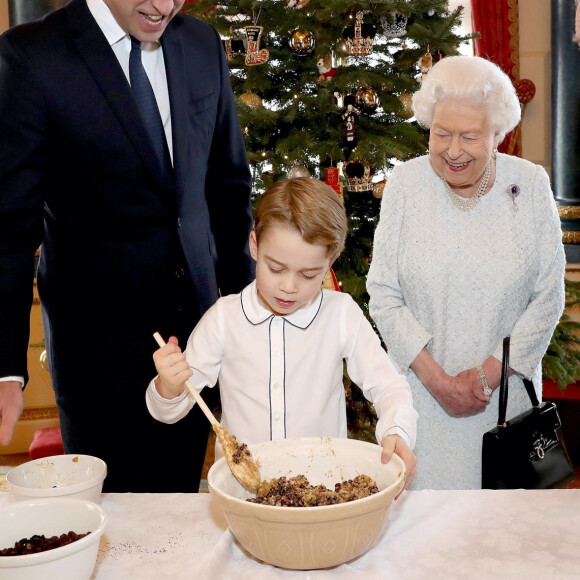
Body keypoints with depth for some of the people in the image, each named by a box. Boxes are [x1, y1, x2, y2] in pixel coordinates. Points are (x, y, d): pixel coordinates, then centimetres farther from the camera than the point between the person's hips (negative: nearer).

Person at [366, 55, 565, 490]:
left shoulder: (531, 185, -5)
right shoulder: (405, 184, -6)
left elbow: (548, 299, -3)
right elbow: (384, 295, -5)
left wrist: (488, 374, -10)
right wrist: (436, 378, -12)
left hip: (507, 390, 1)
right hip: (422, 390, 0)